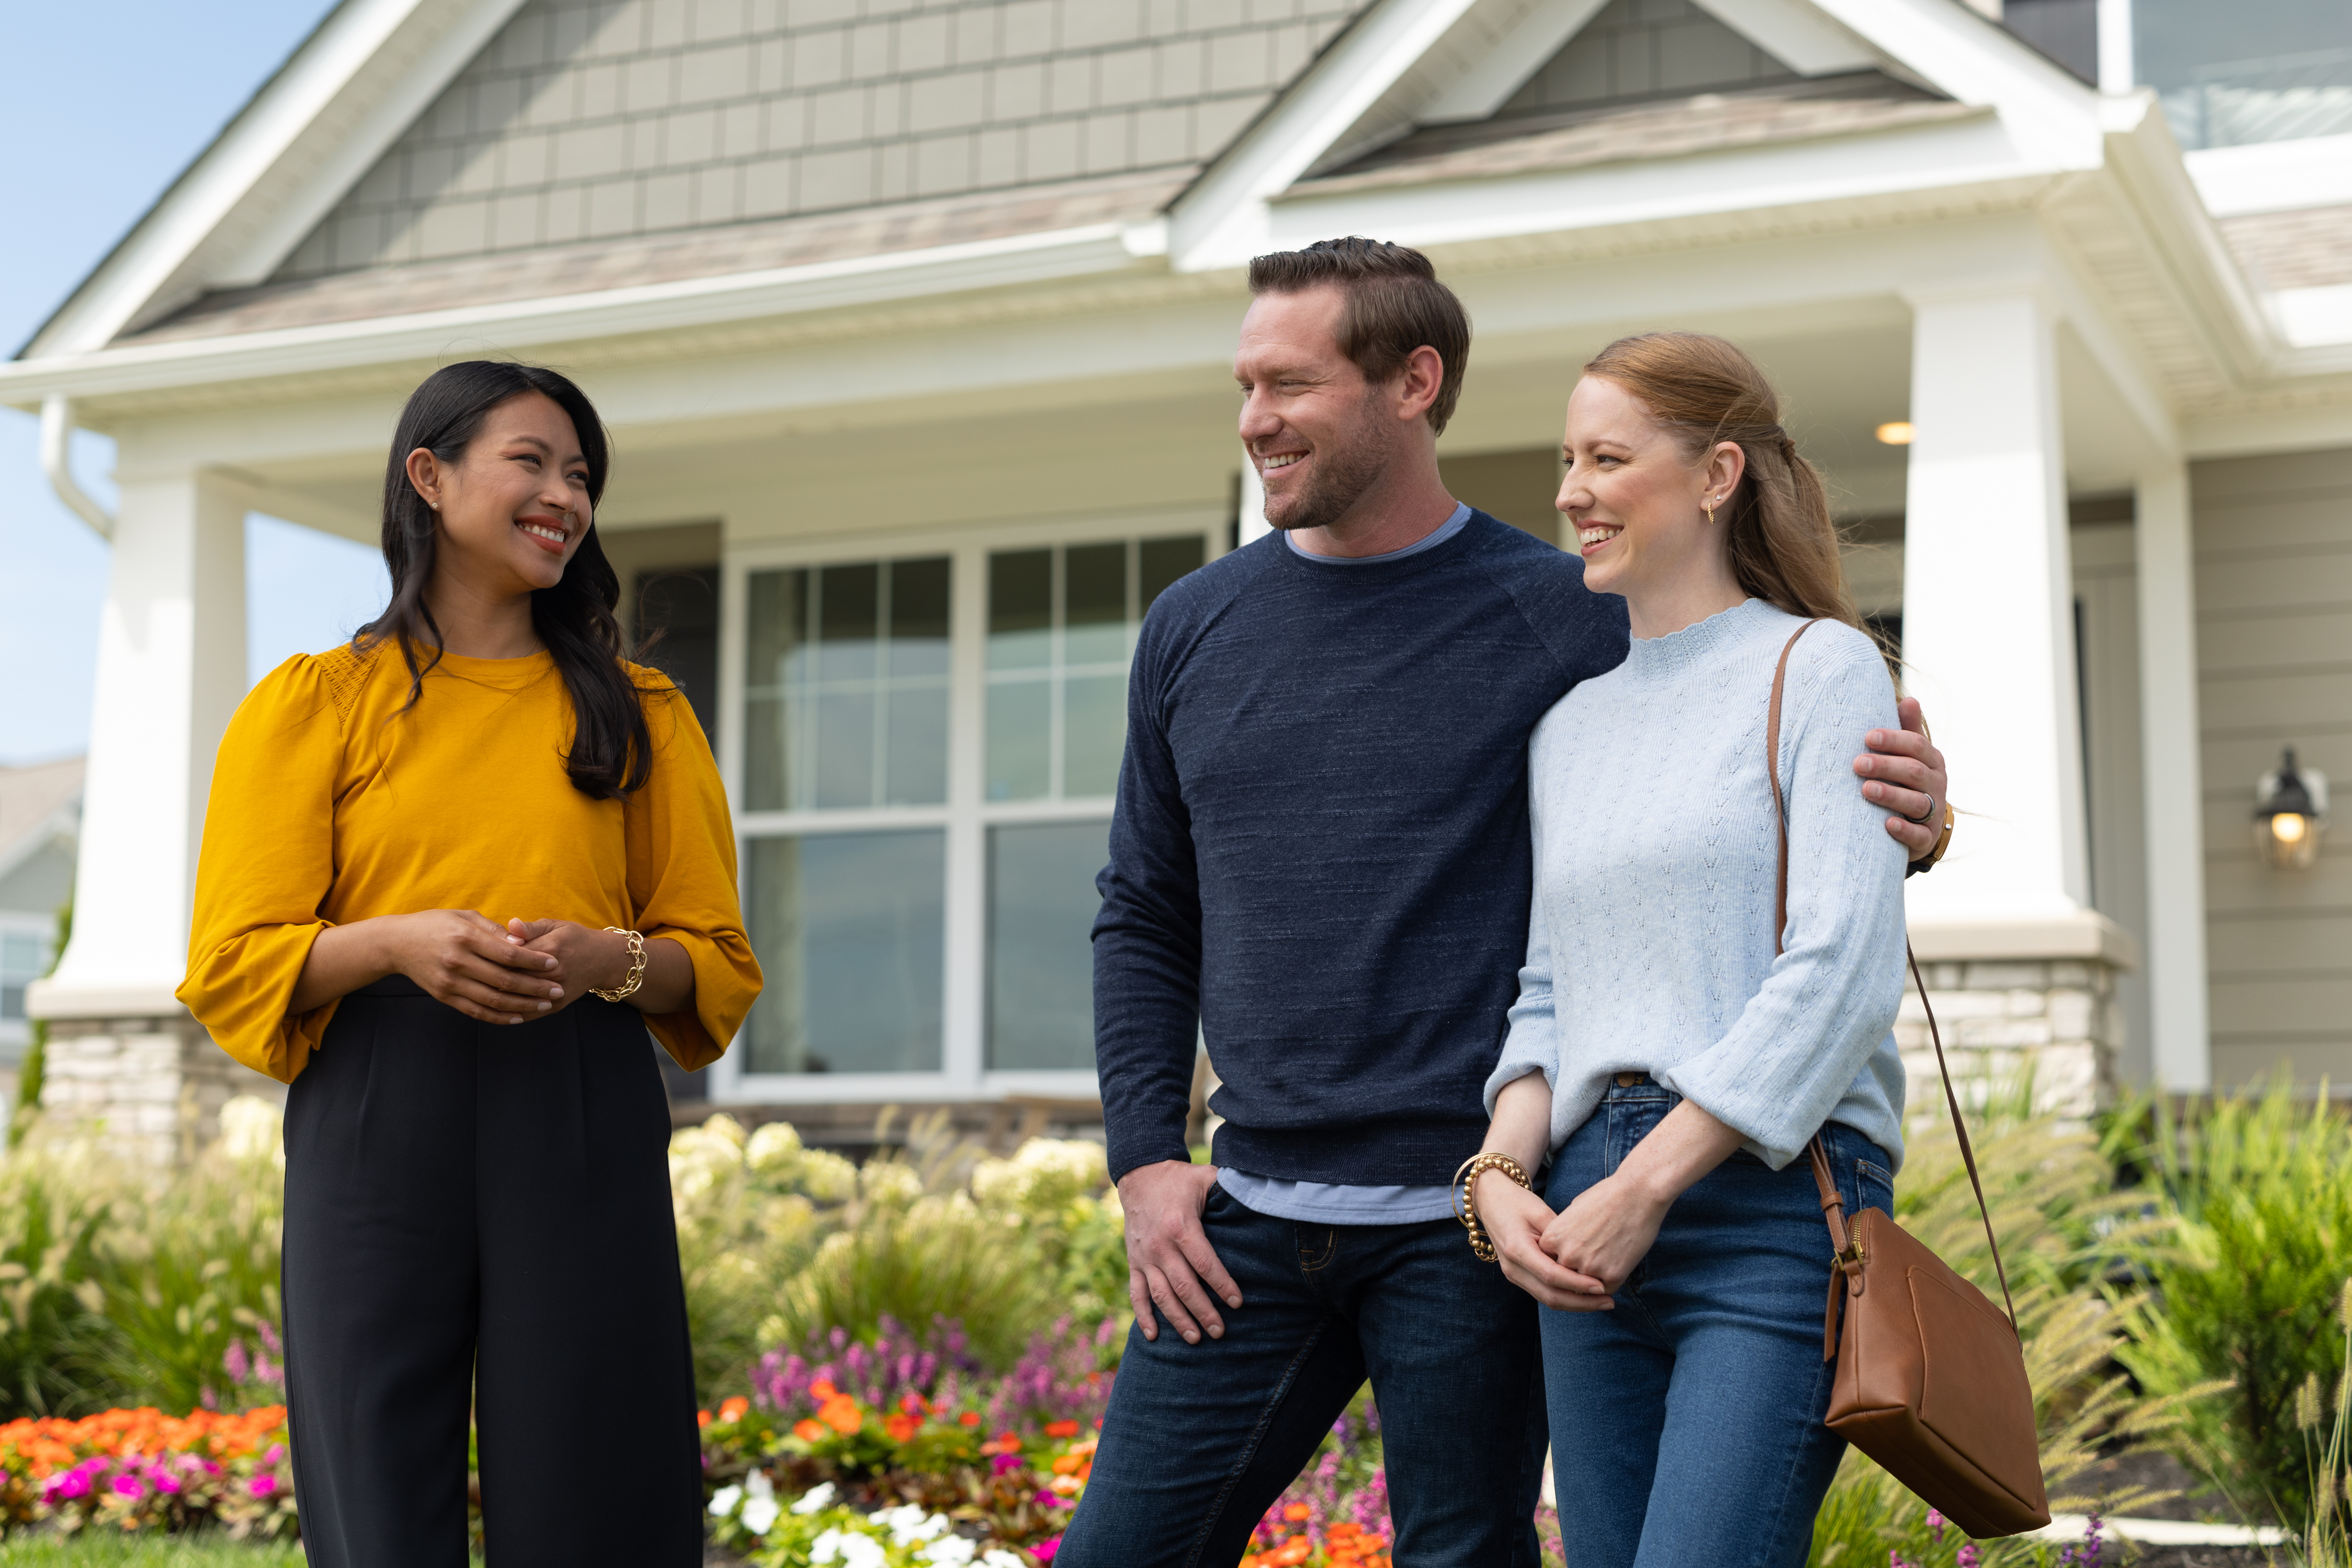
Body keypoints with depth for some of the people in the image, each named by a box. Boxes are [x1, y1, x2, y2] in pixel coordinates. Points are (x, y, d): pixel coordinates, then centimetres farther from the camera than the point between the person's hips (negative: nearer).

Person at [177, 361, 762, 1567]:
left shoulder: (637, 714, 15)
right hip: (373, 1124, -1)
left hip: (580, 1120, 1)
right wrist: (397, 942, -15)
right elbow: (233, 966, 3)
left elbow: (717, 958, 12)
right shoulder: (313, 703, 9)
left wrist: (609, 960, -10)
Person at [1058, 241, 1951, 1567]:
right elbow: (1144, 921, 15)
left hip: (1464, 1222, -4)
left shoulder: (1567, 619, -2)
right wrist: (1146, 1157, 5)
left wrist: (1903, 821, -19)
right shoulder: (1196, 629, 10)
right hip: (1251, 1218, 4)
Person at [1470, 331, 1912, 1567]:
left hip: (1775, 1198, -6)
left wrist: (1644, 1188, -13)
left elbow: (1843, 974, -10)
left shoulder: (1821, 668, 1)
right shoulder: (1569, 721, 19)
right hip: (1588, 1220, 6)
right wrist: (1501, 1173, 0)